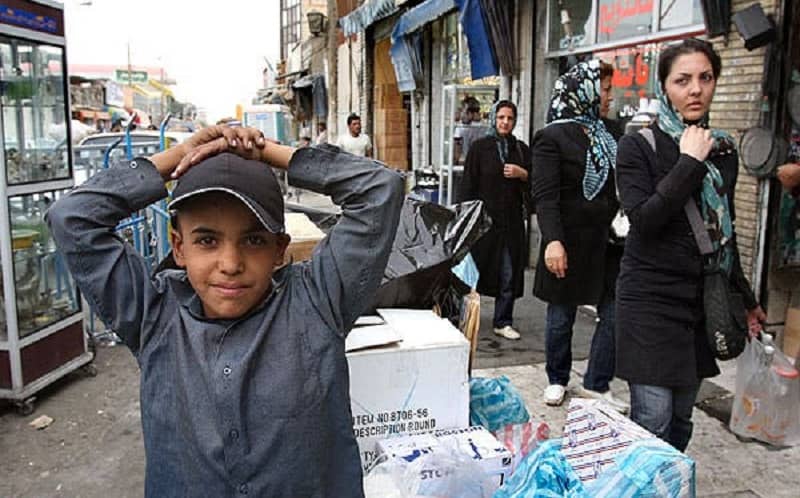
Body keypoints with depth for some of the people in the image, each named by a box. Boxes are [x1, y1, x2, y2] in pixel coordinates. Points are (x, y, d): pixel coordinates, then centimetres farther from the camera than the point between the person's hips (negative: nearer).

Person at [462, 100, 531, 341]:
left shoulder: (522, 149, 10)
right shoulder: (479, 147, 0)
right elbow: (468, 185, -3)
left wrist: (522, 174, -7)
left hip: (511, 221, 3)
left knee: (509, 273, 4)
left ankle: (503, 322, 15)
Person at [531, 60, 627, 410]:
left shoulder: (605, 134, 13)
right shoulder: (553, 136, -7)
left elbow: (615, 185, 18)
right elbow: (545, 194, -15)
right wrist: (552, 240, -25)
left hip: (605, 240, 6)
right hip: (569, 241, -6)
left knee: (614, 314, 4)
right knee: (561, 316, 9)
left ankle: (596, 384, 19)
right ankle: (557, 380, 28)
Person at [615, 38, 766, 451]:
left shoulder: (723, 150, 10)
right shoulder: (638, 146, -6)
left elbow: (725, 233, 18)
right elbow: (644, 219, -20)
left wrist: (745, 298, 23)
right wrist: (689, 163, -17)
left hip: (701, 301, 6)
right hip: (651, 300, -5)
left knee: (680, 421, 12)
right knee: (652, 424, -6)